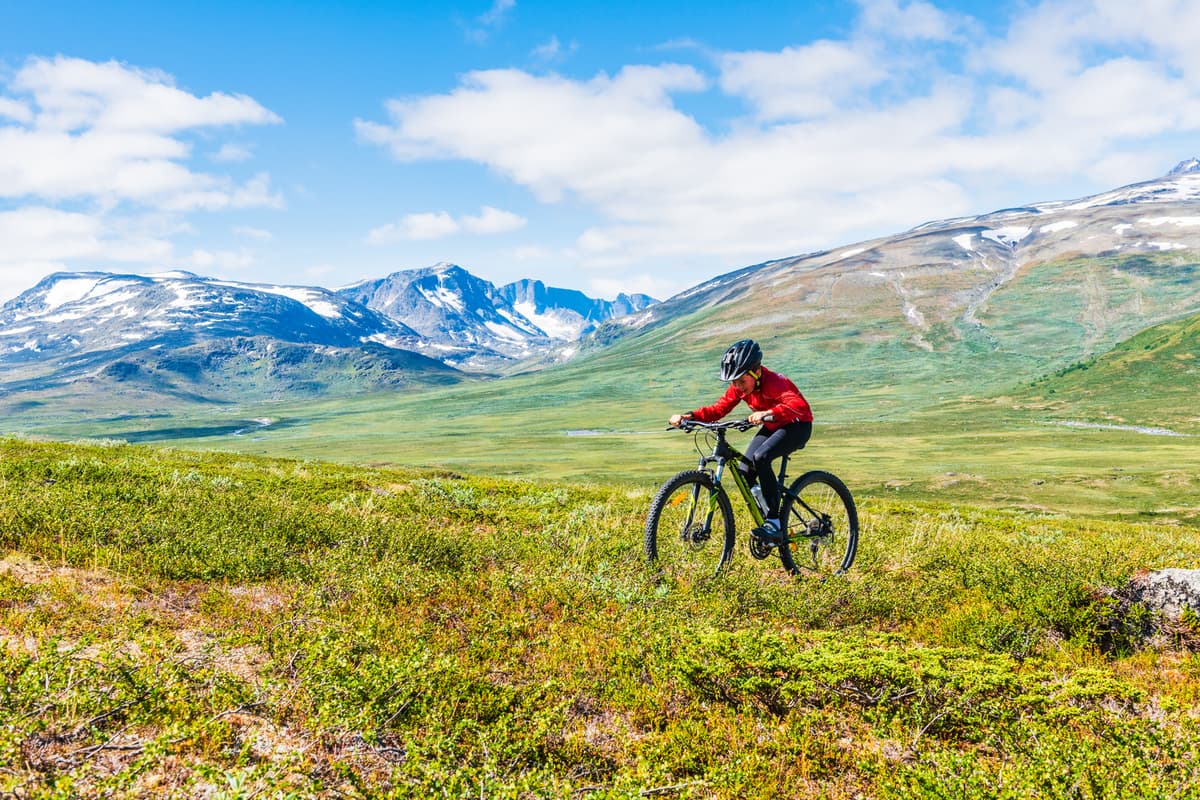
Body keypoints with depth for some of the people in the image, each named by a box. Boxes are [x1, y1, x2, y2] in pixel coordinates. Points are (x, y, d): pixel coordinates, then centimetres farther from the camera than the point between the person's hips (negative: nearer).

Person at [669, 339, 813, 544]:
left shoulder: (773, 382, -31)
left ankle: (774, 523, -27)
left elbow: (799, 406, -47)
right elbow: (718, 409, -8)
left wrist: (768, 413, -63)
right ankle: (764, 520, 9)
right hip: (772, 427, 8)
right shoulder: (739, 386, -9)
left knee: (760, 457, -31)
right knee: (745, 470, -9)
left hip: (797, 425, -8)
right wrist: (687, 416, -23)